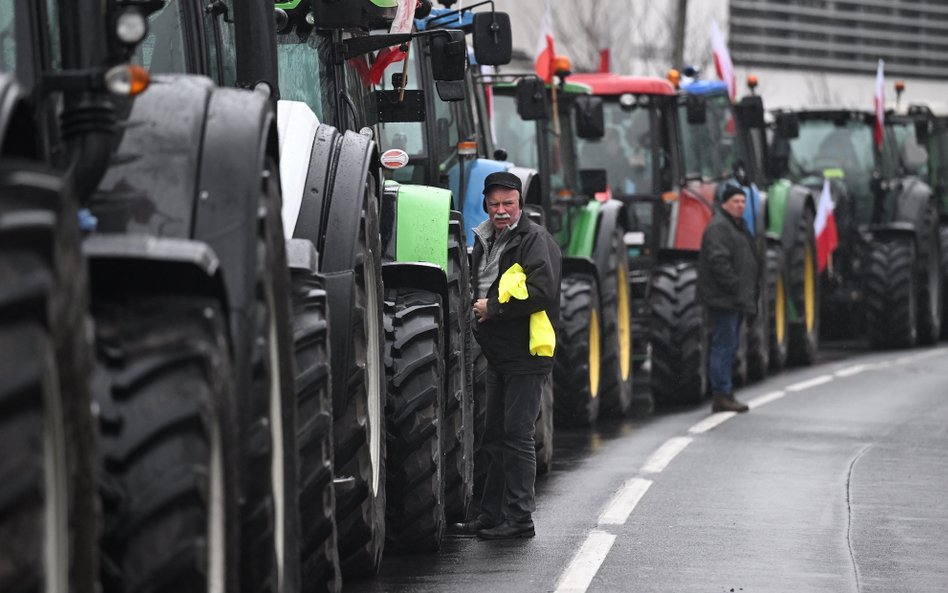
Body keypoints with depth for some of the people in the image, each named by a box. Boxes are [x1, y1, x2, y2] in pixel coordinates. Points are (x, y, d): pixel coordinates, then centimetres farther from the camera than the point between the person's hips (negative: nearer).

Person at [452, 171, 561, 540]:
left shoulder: (534, 239, -10)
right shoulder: (485, 240, 16)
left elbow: (542, 292, -22)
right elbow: (479, 288, 29)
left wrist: (493, 309, -15)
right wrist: (477, 309, 8)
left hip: (526, 354, -9)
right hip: (498, 353, 9)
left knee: (517, 435, -8)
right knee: (495, 437, 13)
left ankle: (519, 518, -4)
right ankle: (491, 516, 20)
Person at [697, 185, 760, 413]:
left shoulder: (738, 226, 20)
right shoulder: (718, 227, -13)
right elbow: (719, 261, -23)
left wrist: (752, 290, 18)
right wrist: (734, 287, -24)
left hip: (736, 300, 11)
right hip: (723, 299, -11)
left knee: (729, 346, 13)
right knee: (724, 345, -9)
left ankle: (724, 394, 19)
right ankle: (721, 396, -8)